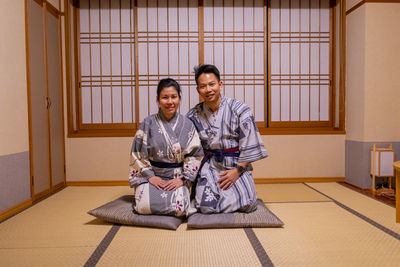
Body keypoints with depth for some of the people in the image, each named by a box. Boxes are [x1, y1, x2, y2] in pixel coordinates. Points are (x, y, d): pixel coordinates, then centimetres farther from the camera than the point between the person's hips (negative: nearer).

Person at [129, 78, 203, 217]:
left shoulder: (187, 124, 0)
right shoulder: (148, 123, -2)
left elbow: (196, 154, -1)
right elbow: (137, 154, 0)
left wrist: (183, 179, -10)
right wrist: (150, 176, -10)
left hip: (178, 177, 0)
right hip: (152, 175, 0)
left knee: (179, 208, -24)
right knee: (144, 206, -23)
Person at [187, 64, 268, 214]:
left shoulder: (239, 109, -6)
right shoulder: (193, 116, 1)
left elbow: (249, 145, -6)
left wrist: (238, 170, -11)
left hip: (237, 165, 0)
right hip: (210, 166, 1)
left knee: (248, 205, -17)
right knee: (207, 207, -18)